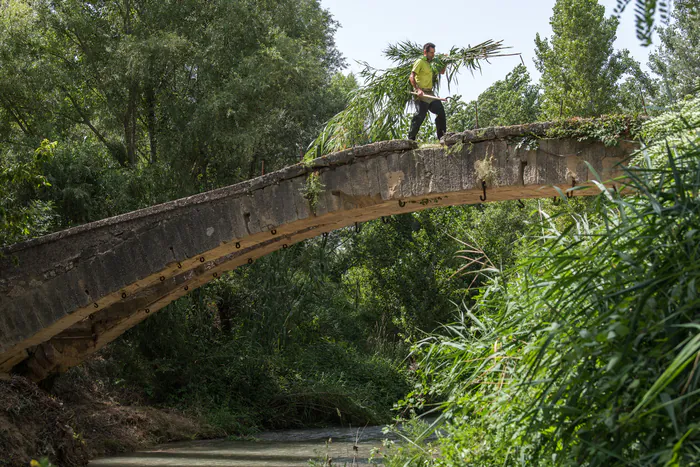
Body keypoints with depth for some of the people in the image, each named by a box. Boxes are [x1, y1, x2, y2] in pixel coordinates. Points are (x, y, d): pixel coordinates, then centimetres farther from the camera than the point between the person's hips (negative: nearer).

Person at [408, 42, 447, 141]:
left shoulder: (429, 63, 21)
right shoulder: (420, 62, -4)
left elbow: (441, 72, 34)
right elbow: (411, 77, -15)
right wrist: (418, 89, -26)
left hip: (430, 93, 8)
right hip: (422, 94, -8)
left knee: (440, 111, 5)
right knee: (420, 115, -11)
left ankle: (442, 136, 12)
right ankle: (411, 138, -5)